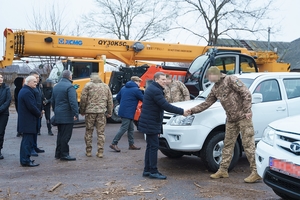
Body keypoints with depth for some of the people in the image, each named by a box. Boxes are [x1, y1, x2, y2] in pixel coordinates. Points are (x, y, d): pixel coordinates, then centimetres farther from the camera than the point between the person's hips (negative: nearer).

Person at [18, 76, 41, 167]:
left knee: (26, 140, 17)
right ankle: (26, 161, -3)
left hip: (25, 121, 11)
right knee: (28, 141, -6)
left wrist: (38, 112, 7)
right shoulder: (27, 92, -18)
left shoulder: (24, 90, 16)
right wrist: (39, 113, -8)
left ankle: (24, 159, 25)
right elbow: (31, 107, -22)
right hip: (28, 121, -11)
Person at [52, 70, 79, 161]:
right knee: (66, 136, -4)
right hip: (67, 116, -8)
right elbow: (73, 102, -21)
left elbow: (53, 101, 20)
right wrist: (76, 114, -20)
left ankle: (58, 153, 22)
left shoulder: (56, 86, 14)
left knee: (60, 134, 16)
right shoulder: (69, 86, -13)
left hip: (58, 115, 8)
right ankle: (64, 154, -1)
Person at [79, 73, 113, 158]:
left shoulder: (88, 85, 2)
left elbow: (83, 99, -3)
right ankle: (100, 152, 6)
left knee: (89, 132, 10)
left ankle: (88, 151, 15)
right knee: (101, 132, 7)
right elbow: (110, 101, 10)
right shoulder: (105, 86, 12)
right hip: (101, 112, 2)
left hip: (90, 112, -2)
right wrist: (109, 112, 16)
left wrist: (82, 111, 8)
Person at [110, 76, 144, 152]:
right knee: (124, 128, -5)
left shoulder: (124, 88, 12)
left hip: (123, 111, 9)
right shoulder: (136, 90, -11)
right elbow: (143, 99, -5)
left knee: (131, 128, 15)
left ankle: (131, 144, 21)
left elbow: (118, 97, 18)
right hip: (128, 113, -9)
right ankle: (114, 144, -3)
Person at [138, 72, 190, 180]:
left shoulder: (152, 89, 16)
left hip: (150, 123, 11)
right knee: (154, 147, -6)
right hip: (151, 124, -11)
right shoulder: (155, 91, -18)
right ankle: (153, 172, -1)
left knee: (150, 146, 14)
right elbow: (166, 106, -22)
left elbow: (163, 105, 18)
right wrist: (182, 111, -18)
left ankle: (147, 170, 20)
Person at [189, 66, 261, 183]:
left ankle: (256, 172, -3)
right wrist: (192, 110, 11)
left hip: (243, 117, -8)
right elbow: (206, 103, 18)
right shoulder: (215, 89, 14)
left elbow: (246, 94, -15)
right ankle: (223, 170, 21)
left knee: (248, 144, -8)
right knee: (228, 145, 12)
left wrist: (247, 111, -19)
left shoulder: (231, 80, -10)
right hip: (231, 120, 8)